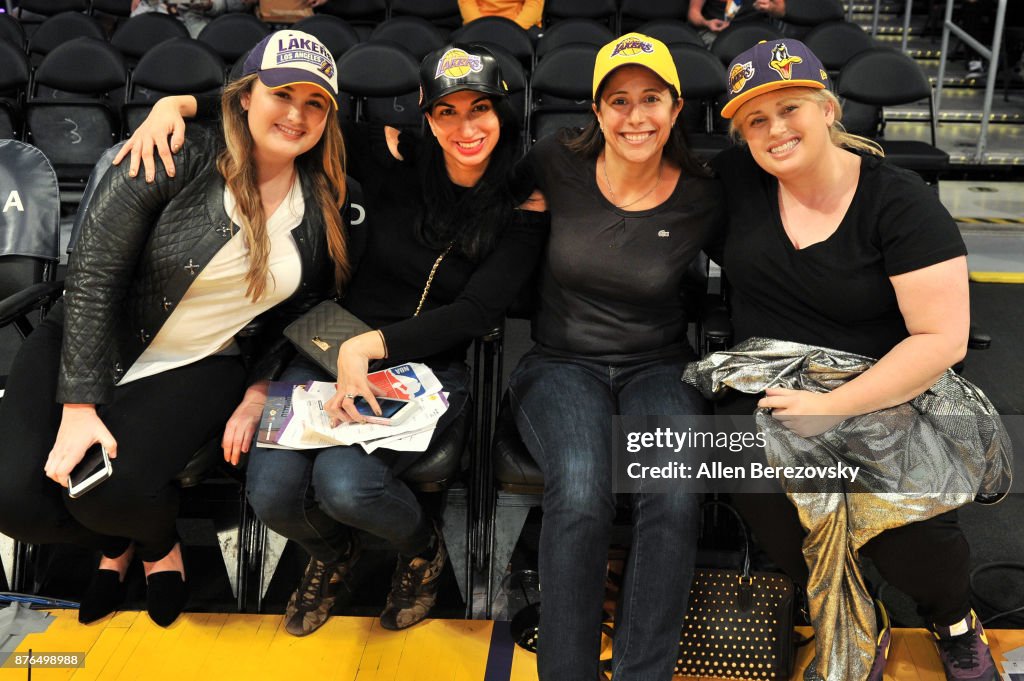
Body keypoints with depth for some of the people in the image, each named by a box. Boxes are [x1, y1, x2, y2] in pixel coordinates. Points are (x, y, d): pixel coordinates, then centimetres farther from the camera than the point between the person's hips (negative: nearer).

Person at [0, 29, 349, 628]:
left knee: (116, 489, -27)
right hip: (92, 348, 0)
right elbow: (93, 273, -16)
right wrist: (79, 405, -20)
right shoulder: (179, 161, -15)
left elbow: (298, 310, 8)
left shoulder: (325, 207, -4)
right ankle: (118, 542, 20)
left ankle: (157, 543, 13)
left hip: (201, 368, 1)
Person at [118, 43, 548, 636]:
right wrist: (177, 103, -9)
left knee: (344, 483, -28)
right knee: (273, 490, -20)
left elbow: (476, 313, -12)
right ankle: (332, 555, 19)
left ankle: (423, 550, 9)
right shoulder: (395, 161, -3)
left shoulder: (522, 212, -5)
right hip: (332, 352, 2)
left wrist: (369, 344, -22)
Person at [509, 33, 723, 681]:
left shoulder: (703, 198, -3)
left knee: (675, 496, -30)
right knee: (581, 493, -31)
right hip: (563, 365, 0)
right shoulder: (558, 165, -4)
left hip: (660, 367, 1)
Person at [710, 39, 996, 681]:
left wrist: (832, 407, -21)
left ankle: (955, 619, 14)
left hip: (882, 395, -2)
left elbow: (944, 338, -12)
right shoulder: (738, 178, 3)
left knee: (911, 529, -28)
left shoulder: (899, 201, -7)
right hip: (763, 391, 2)